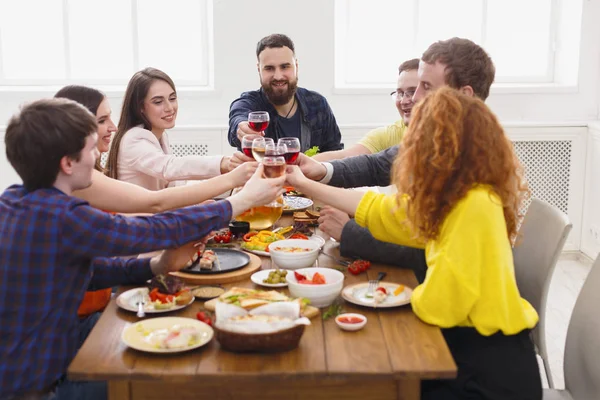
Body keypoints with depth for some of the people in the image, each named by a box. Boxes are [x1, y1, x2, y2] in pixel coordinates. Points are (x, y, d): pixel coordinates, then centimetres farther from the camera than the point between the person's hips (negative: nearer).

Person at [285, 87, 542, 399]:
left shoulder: (475, 205, -26)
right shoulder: (454, 197, 3)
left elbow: (434, 305, -27)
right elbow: (380, 210, 16)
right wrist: (305, 185, 22)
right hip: (468, 345, 8)